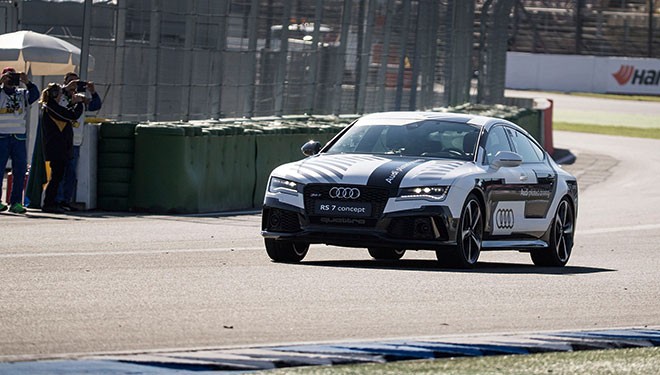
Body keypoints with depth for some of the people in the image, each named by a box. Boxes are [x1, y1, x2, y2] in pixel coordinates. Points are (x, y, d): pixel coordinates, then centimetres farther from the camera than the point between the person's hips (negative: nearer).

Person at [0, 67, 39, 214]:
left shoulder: (22, 94, 14)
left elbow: (35, 95, -3)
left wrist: (27, 82, -17)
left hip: (19, 137, 3)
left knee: (20, 171, 0)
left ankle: (16, 202, 4)